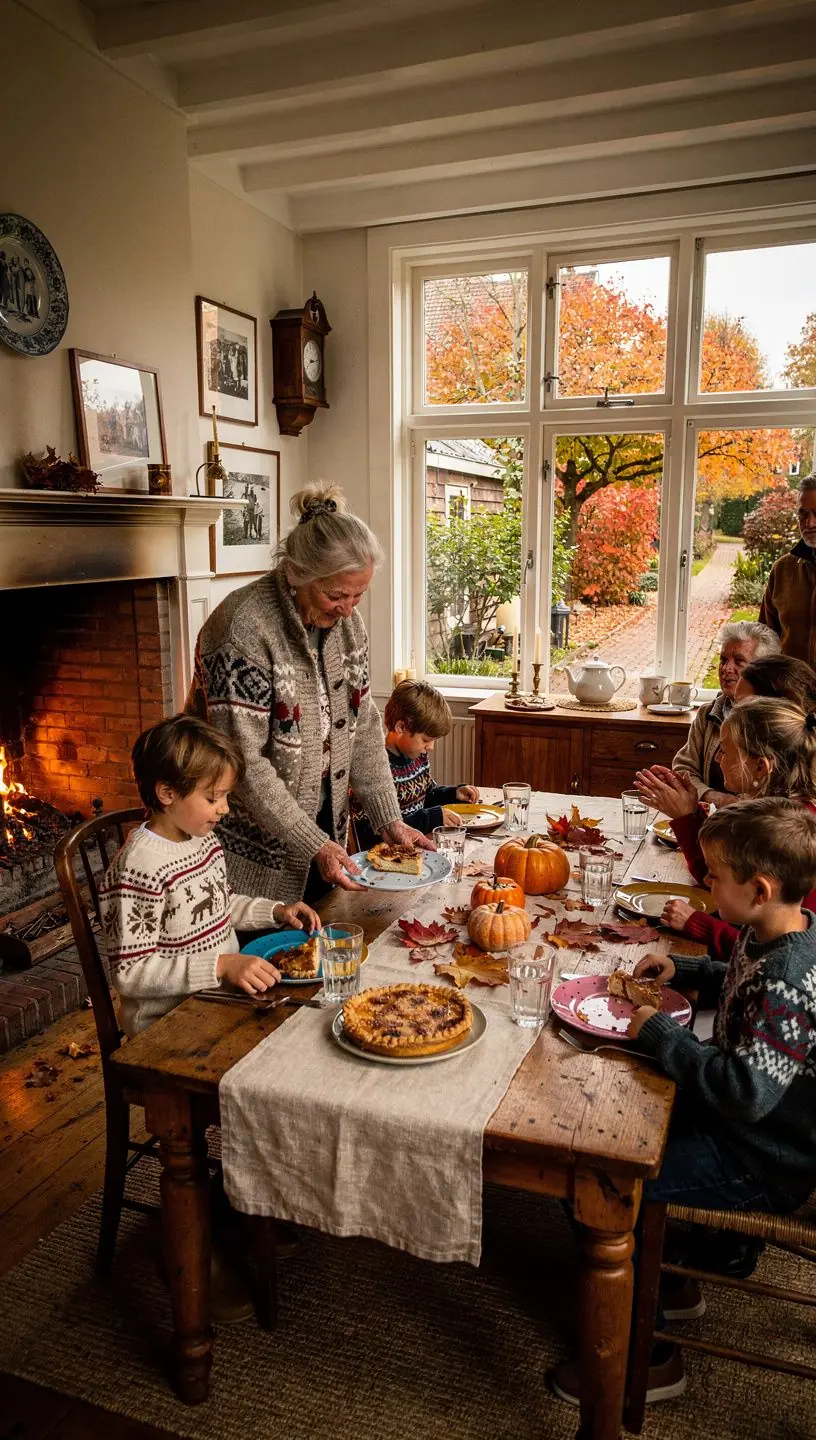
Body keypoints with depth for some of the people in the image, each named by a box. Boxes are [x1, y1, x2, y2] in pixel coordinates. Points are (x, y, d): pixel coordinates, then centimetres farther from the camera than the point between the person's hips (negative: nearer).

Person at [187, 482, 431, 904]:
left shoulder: (346, 621, -1)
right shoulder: (244, 628, -24)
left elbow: (363, 727, 4)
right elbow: (244, 763, -25)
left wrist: (389, 820, -2)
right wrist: (313, 845, -24)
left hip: (323, 826, 7)